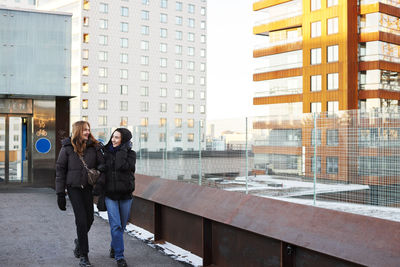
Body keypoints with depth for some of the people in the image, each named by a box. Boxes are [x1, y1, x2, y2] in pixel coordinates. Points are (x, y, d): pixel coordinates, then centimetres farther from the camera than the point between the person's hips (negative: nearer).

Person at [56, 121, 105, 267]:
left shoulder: (94, 146, 2)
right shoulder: (67, 148, -3)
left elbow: (102, 164, 2)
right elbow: (60, 170, 0)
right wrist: (60, 193, -4)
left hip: (88, 187, 3)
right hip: (73, 187, -3)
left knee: (89, 218, 8)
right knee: (81, 219, -8)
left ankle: (79, 241, 39)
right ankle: (83, 255, 3)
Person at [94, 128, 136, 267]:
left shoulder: (131, 154, -2)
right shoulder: (107, 153, 5)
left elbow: (122, 166, -20)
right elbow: (103, 170, 1)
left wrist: (122, 150, -14)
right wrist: (99, 184, -16)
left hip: (125, 195, 0)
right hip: (110, 194, 0)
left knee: (122, 226, 11)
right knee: (116, 225, -9)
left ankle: (114, 247, 37)